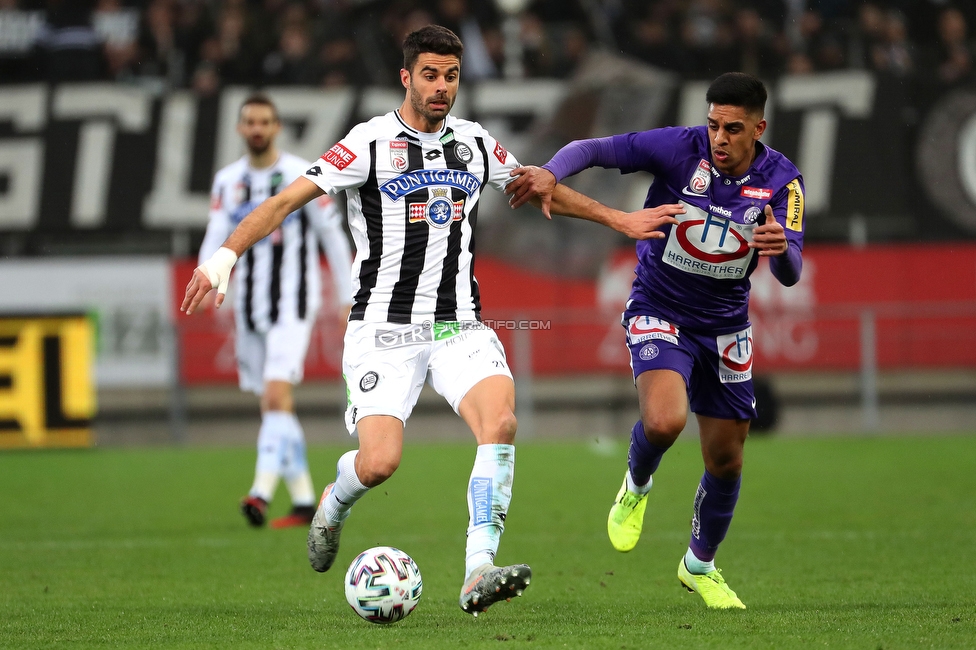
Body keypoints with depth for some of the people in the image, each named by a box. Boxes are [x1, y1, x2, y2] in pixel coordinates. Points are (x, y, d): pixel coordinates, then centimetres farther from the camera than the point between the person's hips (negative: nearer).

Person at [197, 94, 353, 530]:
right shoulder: (228, 181, 9)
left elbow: (334, 238, 0)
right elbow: (216, 237, 1)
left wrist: (347, 299, 0)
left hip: (292, 303, -6)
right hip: (250, 306, 6)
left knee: (276, 397, -20)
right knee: (273, 406, 8)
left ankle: (261, 493, -30)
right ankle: (303, 502, 17)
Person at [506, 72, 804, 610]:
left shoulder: (781, 181, -11)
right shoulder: (679, 148, -19)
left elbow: (789, 275, -17)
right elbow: (592, 148, -18)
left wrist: (781, 248, -41)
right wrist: (550, 173, -39)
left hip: (725, 325, 3)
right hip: (659, 313, -3)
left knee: (725, 460, 9)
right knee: (664, 420, -30)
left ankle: (700, 566, 36)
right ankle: (636, 489, 6)